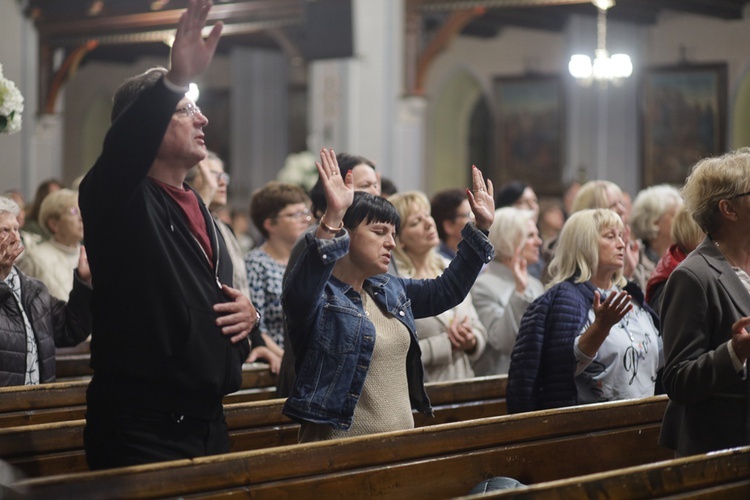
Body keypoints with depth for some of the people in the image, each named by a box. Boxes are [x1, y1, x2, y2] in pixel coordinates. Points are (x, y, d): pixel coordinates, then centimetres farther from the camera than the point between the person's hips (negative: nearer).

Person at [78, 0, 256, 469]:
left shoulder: (202, 214, 18)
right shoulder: (120, 200, -6)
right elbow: (123, 149, -30)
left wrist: (247, 311, 6)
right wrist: (174, 81, -45)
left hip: (208, 424, 8)